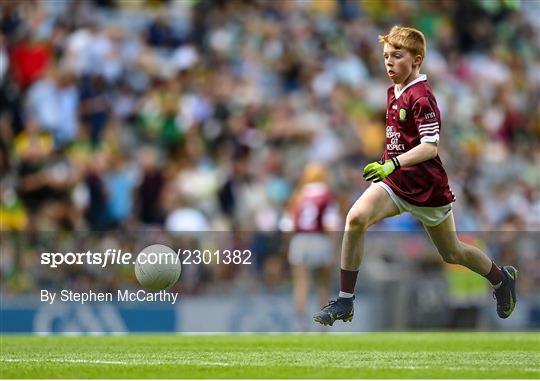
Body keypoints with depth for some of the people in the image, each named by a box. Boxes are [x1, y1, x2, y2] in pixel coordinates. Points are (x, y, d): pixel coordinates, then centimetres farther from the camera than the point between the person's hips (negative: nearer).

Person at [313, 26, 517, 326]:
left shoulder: (421, 96, -19)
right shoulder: (394, 92, 7)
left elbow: (430, 146, -26)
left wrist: (392, 164, -37)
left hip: (426, 186, -6)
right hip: (395, 183, 6)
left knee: (452, 253, 12)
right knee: (356, 219, -22)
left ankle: (502, 278, 43)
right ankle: (345, 302, -18)